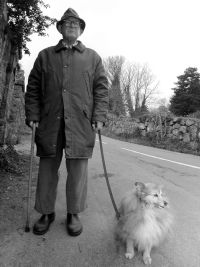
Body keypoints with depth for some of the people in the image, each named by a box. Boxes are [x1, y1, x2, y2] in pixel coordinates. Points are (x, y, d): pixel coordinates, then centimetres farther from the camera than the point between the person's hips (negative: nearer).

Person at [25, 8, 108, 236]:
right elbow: (33, 89, 13)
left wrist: (99, 117, -4)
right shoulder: (45, 55, 18)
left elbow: (101, 89, 8)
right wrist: (32, 115, 2)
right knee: (47, 168, 6)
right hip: (50, 122, 2)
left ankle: (73, 213, 19)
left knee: (78, 169, 2)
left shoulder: (92, 57, 16)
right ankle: (46, 213, 23)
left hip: (81, 123, -1)